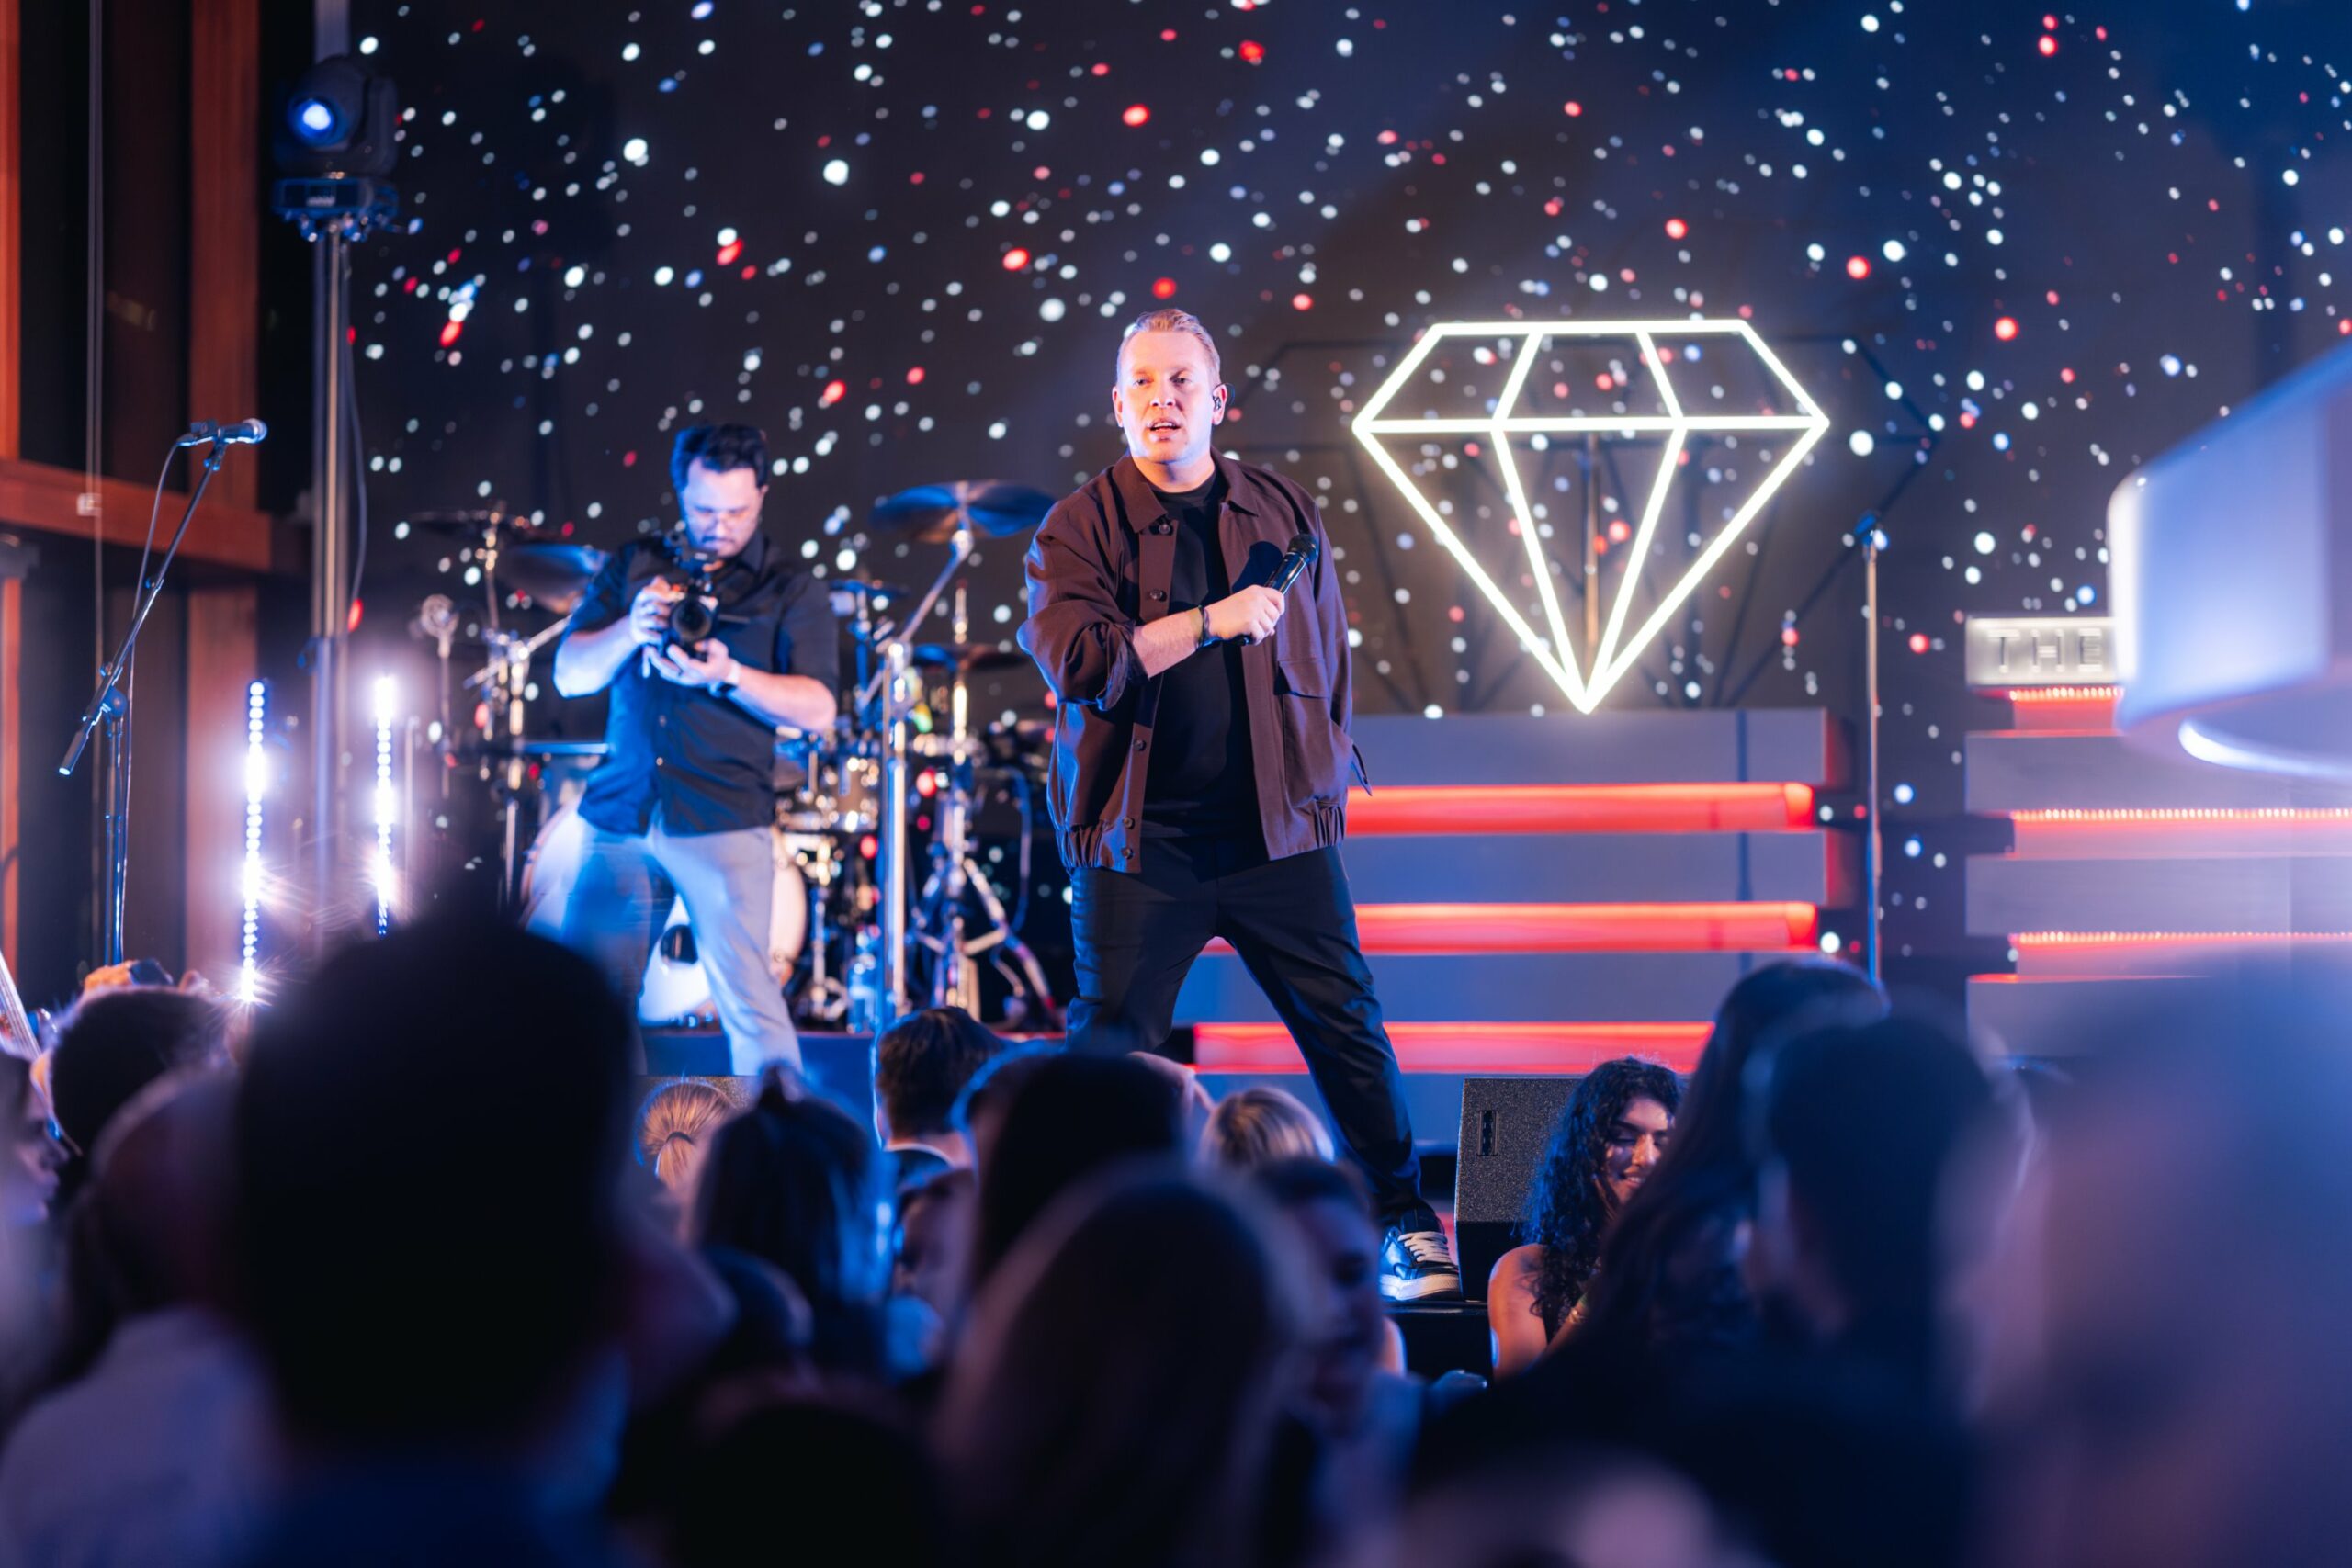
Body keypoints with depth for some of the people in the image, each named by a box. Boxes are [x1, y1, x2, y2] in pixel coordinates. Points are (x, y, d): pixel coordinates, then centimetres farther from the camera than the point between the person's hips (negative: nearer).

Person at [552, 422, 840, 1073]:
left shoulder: (789, 590, 4)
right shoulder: (632, 567, 13)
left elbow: (817, 709, -5)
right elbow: (569, 674, 7)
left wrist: (728, 677, -21)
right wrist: (628, 631, -14)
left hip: (723, 823, -3)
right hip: (619, 817, 3)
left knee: (746, 995, -11)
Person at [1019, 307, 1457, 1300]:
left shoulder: (1286, 515, 10)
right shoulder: (1077, 530, -1)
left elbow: (1328, 661, 18)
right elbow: (1076, 659, -17)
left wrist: (1323, 788, 14)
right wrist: (1212, 622, -21)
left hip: (1279, 831, 2)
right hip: (1140, 842, -2)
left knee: (1346, 1027, 2)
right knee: (1110, 1045, -2)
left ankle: (1407, 1227, 12)